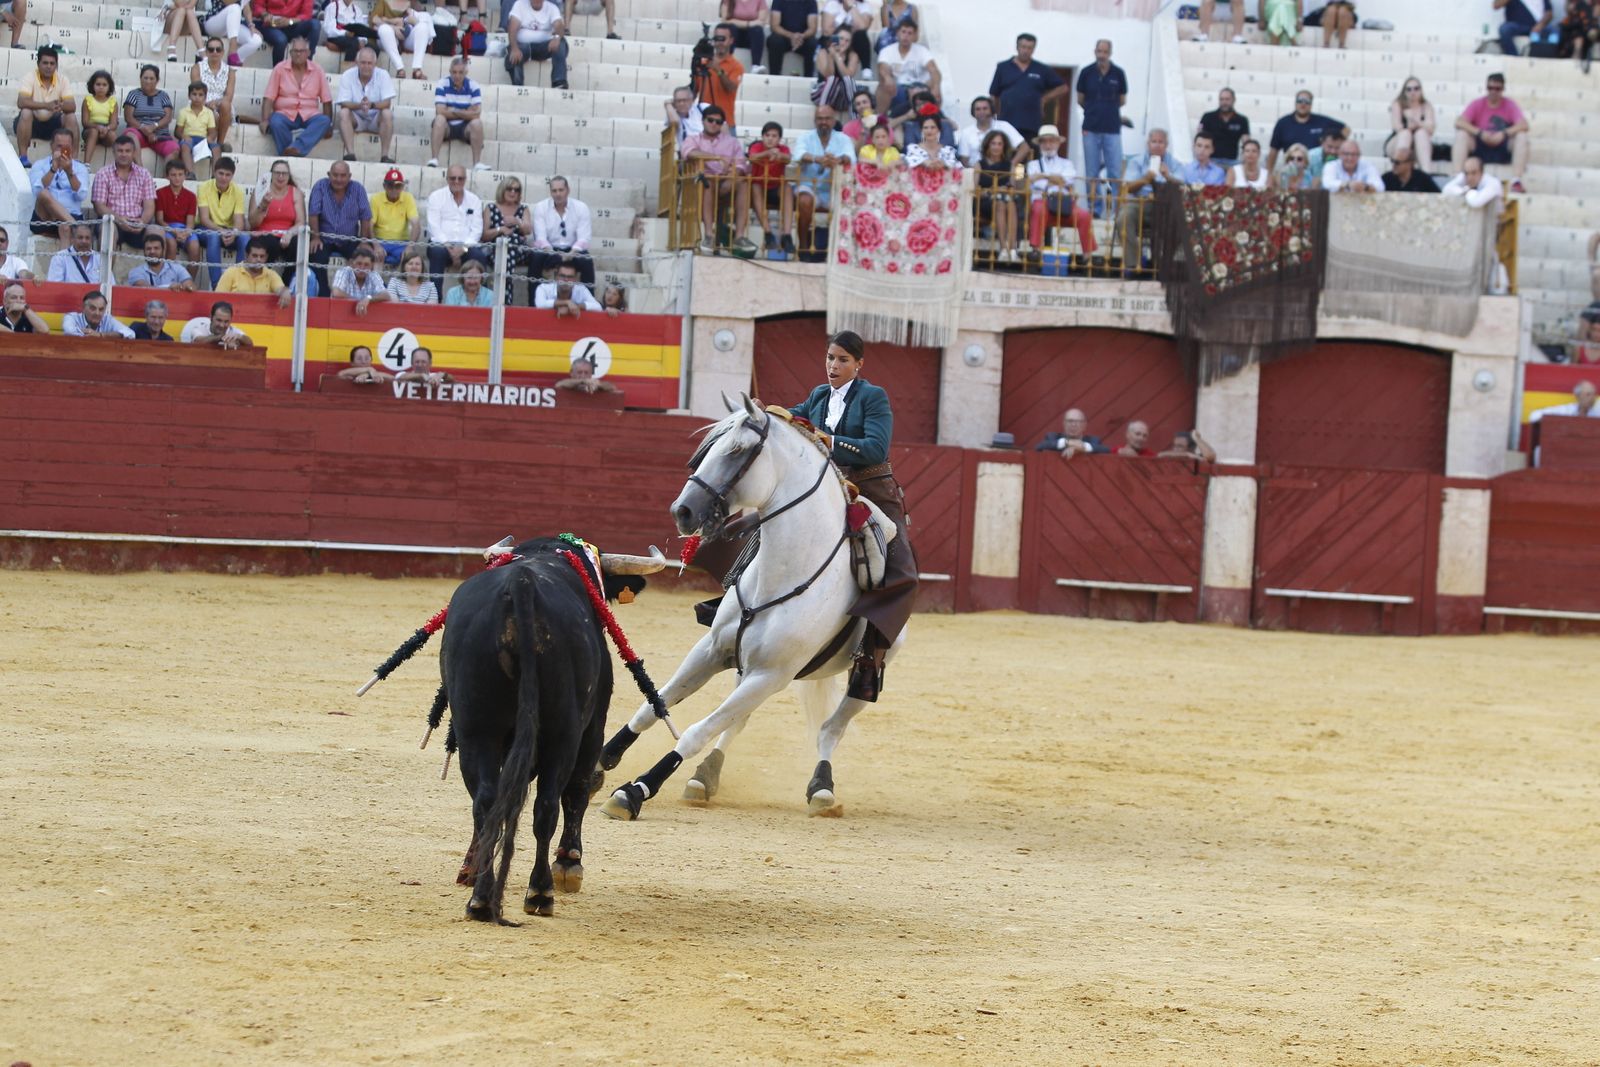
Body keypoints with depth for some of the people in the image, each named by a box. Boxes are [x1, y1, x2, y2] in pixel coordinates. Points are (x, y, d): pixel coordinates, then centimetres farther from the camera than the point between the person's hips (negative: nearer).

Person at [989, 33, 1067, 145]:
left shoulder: (1042, 70, 9)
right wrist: (993, 118, 6)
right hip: (1007, 125, -1)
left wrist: (1045, 99, 5)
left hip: (1032, 127, 1)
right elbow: (994, 96, 9)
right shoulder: (1003, 68, 8)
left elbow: (1063, 88, 15)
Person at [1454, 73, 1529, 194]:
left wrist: (1503, 134, -28)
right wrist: (1480, 133, -25)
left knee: (1521, 136, -24)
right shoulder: (1477, 104, 0)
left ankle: (1516, 182, -32)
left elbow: (1523, 125, -14)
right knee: (1461, 134, -23)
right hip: (1480, 149, 0)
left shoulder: (1509, 105, -1)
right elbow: (1459, 122, -13)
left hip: (1503, 151, 0)